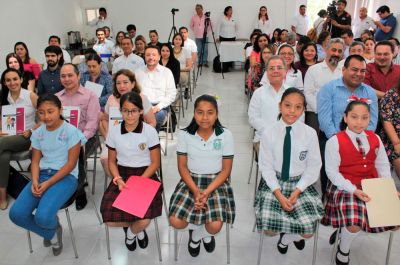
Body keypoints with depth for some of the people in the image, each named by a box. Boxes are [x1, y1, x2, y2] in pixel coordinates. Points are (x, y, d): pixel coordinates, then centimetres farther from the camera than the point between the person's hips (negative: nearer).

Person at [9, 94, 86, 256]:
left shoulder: (71, 131, -8)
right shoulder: (38, 133, 10)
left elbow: (71, 163, -10)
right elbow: (35, 161, 11)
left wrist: (48, 183, -16)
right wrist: (35, 181, -10)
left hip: (66, 176, -6)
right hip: (42, 175, 6)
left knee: (42, 217, -27)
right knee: (16, 214, -14)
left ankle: (54, 225, 14)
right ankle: (51, 234, 11)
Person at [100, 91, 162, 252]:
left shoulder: (150, 131, -7)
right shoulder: (114, 132, 1)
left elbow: (155, 163, -3)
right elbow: (112, 161, 10)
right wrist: (118, 179, -9)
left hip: (146, 176, -2)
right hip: (122, 175, 3)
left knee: (144, 220, -25)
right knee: (109, 219, -20)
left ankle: (131, 232, 16)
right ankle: (137, 228, 15)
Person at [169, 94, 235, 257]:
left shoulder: (226, 135, -9)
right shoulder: (184, 134, -6)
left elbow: (226, 169, -6)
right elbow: (182, 167, -2)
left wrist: (207, 192, -18)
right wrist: (195, 191, -18)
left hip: (216, 181, -1)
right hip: (190, 180, 1)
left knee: (215, 226, -21)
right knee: (175, 221, -18)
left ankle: (197, 234, 18)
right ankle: (204, 233, 16)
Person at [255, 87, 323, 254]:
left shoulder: (310, 134, -10)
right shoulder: (269, 133, -10)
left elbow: (313, 167, -3)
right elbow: (266, 167, -7)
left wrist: (296, 192, -13)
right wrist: (279, 194, -16)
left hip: (300, 184, 1)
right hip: (274, 182, 0)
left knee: (308, 232, -14)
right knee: (269, 230, -14)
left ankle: (286, 238, 23)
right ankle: (293, 234, 23)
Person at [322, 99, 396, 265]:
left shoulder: (375, 139, 7)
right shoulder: (335, 141, -10)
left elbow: (383, 165, 10)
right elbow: (332, 172, -12)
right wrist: (354, 190, -21)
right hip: (346, 187, -6)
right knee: (354, 225, -25)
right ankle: (343, 251, 9)